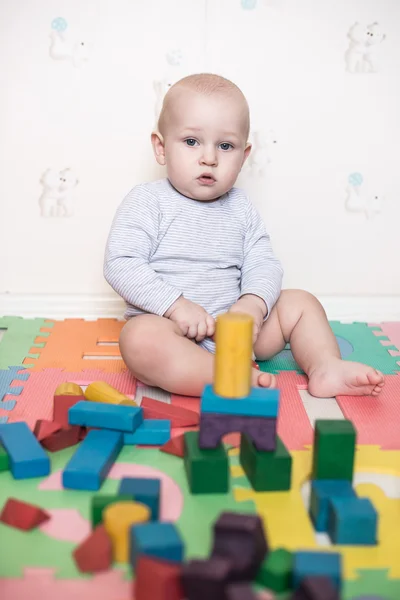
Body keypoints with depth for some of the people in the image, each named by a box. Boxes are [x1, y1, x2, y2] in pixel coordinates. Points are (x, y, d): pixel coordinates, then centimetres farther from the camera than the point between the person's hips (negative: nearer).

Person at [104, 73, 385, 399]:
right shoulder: (148, 201, -6)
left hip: (234, 328, 6)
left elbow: (263, 264, 4)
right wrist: (175, 305, -24)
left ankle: (327, 367, -8)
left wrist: (253, 304, -18)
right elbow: (120, 263, -14)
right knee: (140, 339, -38)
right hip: (170, 328, -5)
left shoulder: (240, 208, 8)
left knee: (301, 303, 4)